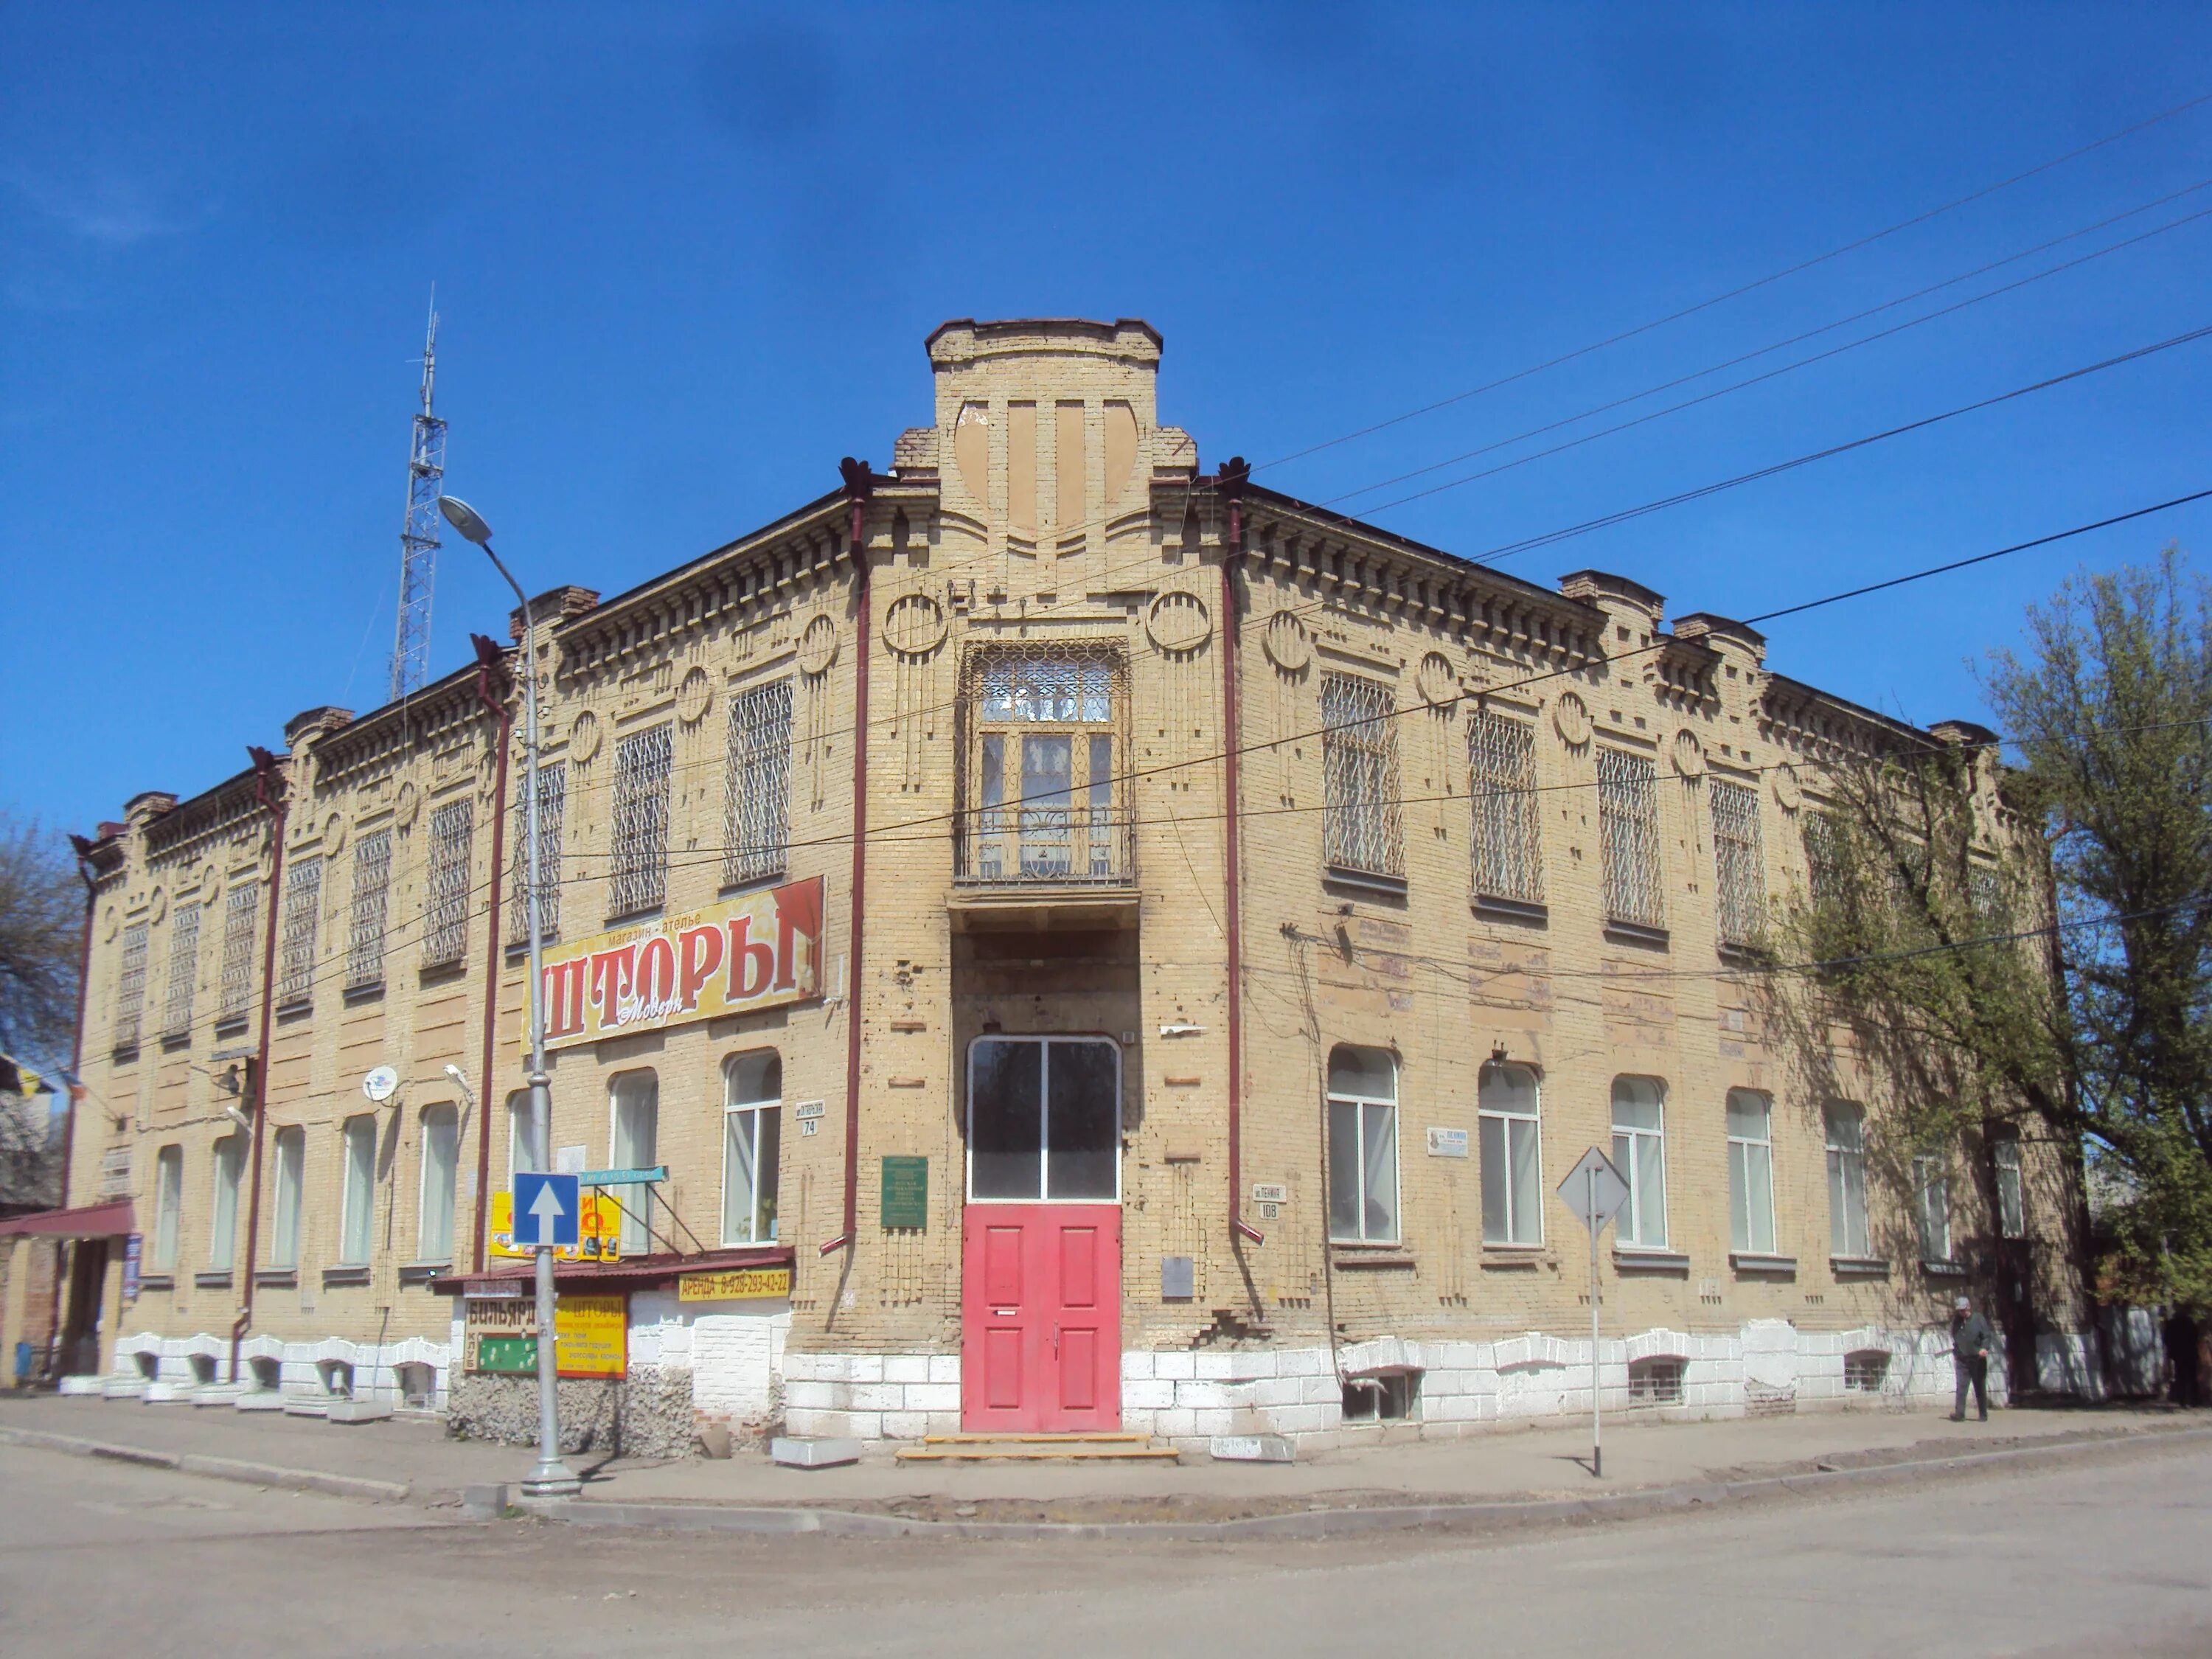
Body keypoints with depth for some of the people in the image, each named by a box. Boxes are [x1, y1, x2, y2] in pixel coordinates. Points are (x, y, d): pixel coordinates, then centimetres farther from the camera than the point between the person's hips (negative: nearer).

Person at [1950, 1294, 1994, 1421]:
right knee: (1961, 1388, -9)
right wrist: (1956, 1353, 12)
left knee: (1980, 1388, 8)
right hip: (1962, 1360, 2)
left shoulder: (1978, 1319, -3)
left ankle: (1984, 1414, 19)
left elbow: (1986, 1336, -7)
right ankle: (1959, 1414, -13)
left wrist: (1984, 1348, -23)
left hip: (1977, 1360, -2)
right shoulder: (1956, 1322, 7)